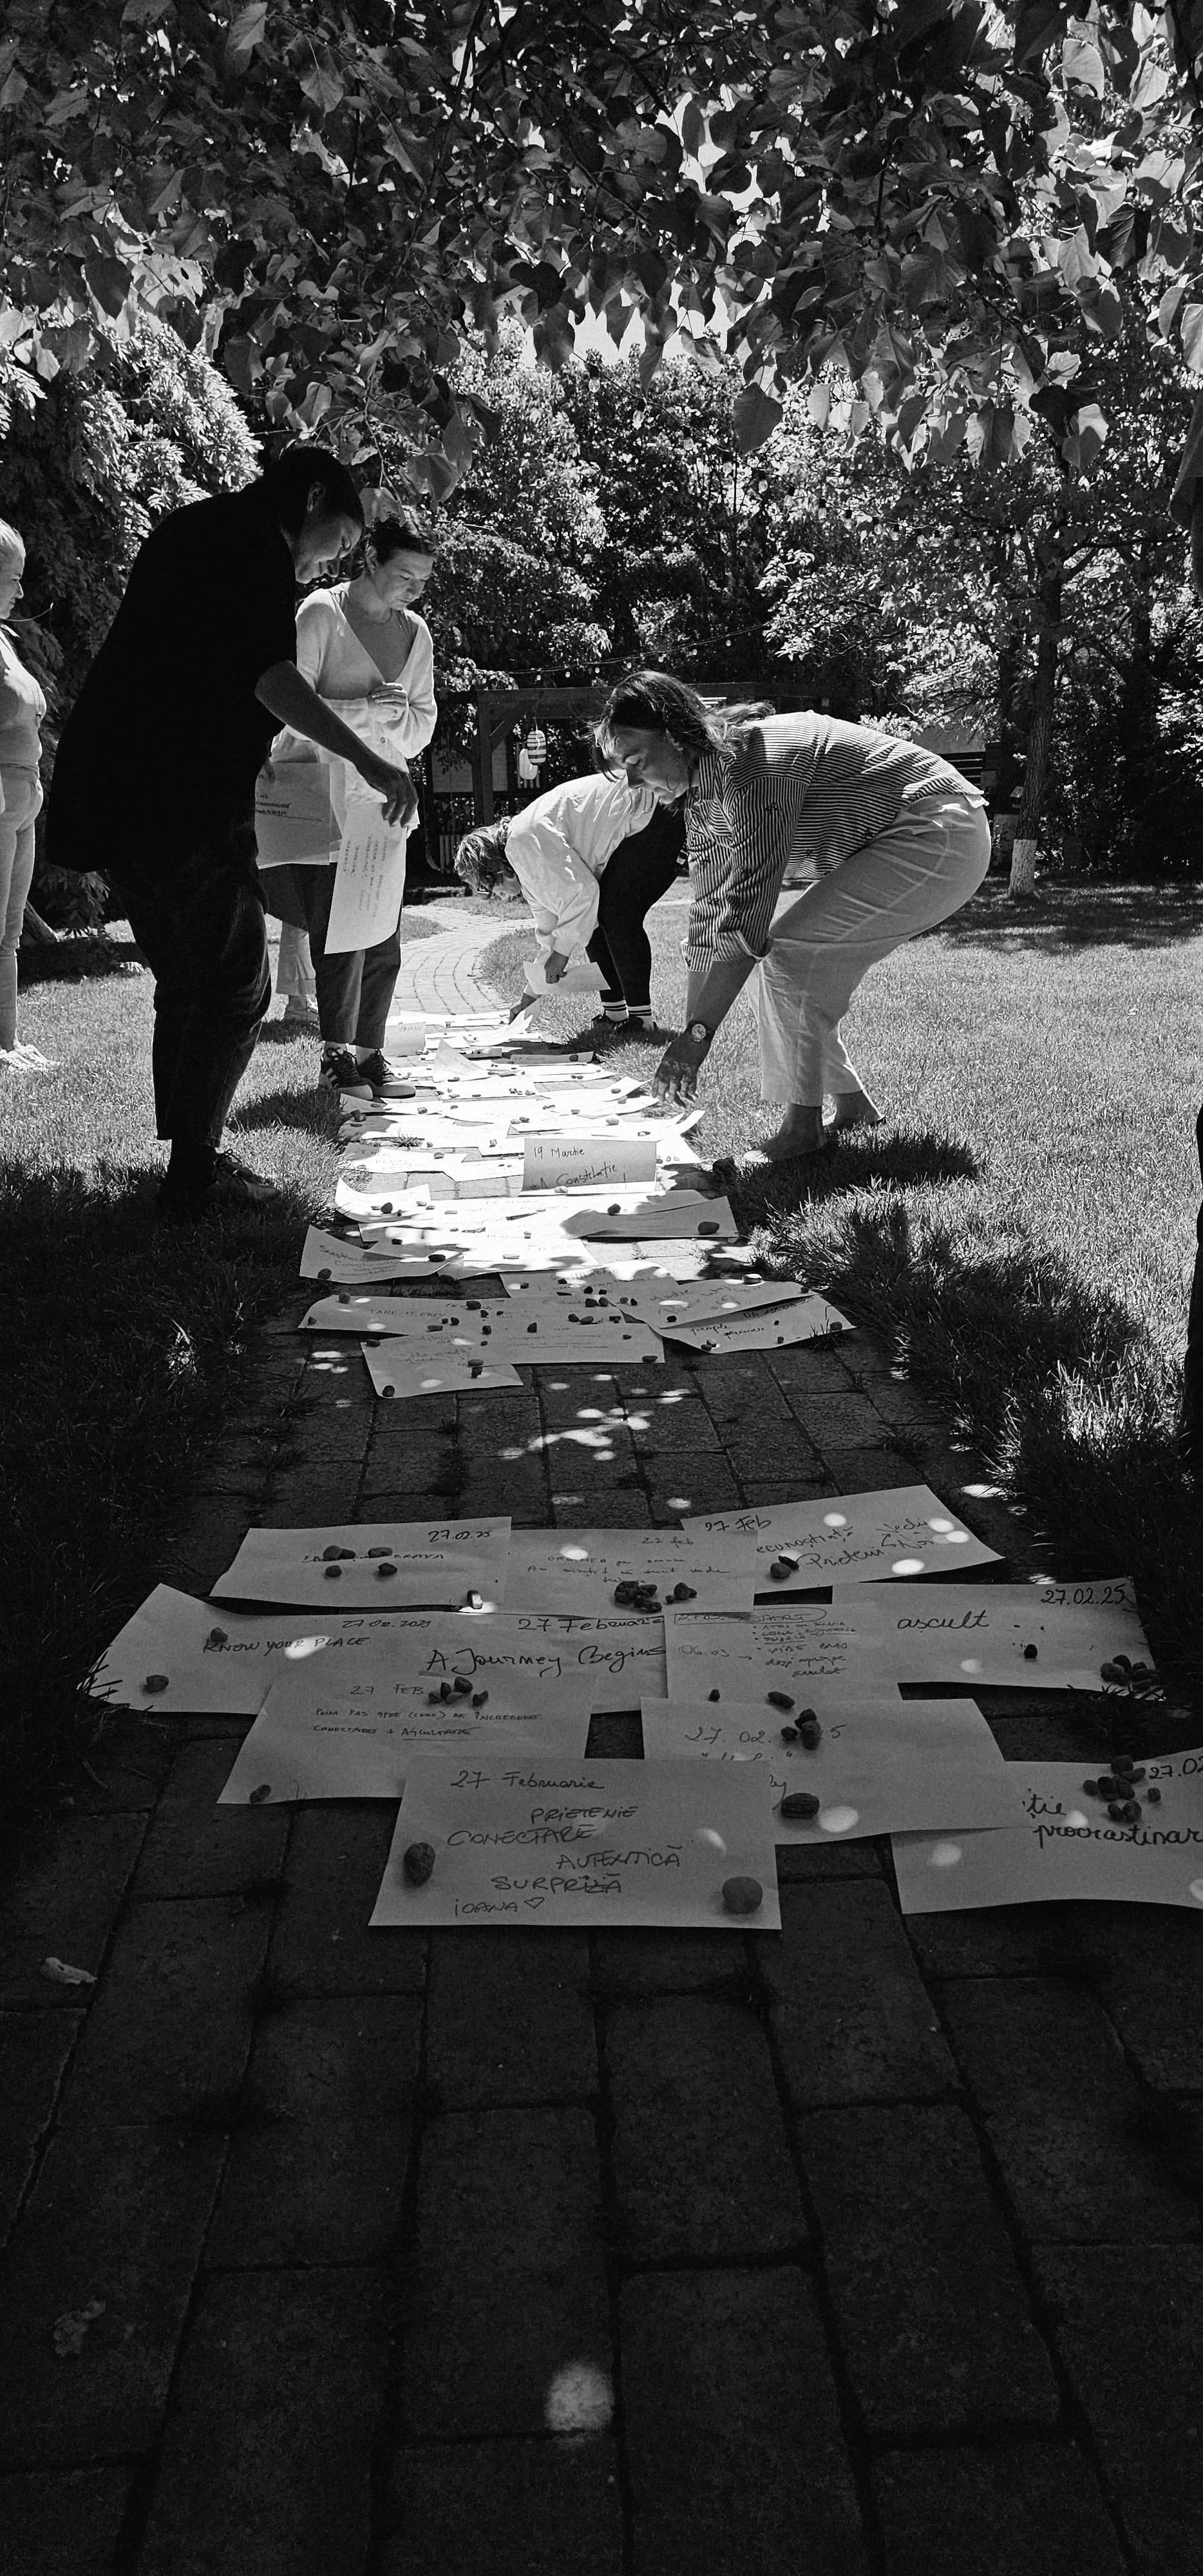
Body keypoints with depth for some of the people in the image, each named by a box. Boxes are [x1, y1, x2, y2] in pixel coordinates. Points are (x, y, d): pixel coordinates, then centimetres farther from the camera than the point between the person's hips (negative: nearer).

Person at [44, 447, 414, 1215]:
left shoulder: (191, 529, 24)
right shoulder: (256, 544, -6)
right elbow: (268, 673, -21)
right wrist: (367, 758, -27)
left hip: (122, 797, 10)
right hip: (191, 805, -10)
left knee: (188, 985, 15)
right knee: (235, 988, -3)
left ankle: (189, 1157, 19)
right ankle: (195, 1176, -2)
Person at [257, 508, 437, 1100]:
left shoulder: (416, 631, 11)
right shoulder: (321, 614, -7)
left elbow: (422, 728, 13)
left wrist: (396, 715, -9)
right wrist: (367, 709, -20)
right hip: (321, 799, -6)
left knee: (385, 935, 4)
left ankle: (369, 1051, 15)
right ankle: (338, 1056, 4)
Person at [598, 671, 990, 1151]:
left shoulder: (748, 762, -26)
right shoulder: (701, 798, 3)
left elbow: (747, 915, -30)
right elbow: (709, 914, 5)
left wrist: (698, 1034, -30)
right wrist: (689, 1032, 2)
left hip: (940, 837, -10)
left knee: (788, 952, -17)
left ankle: (803, 1128, -9)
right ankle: (852, 1105, 17)